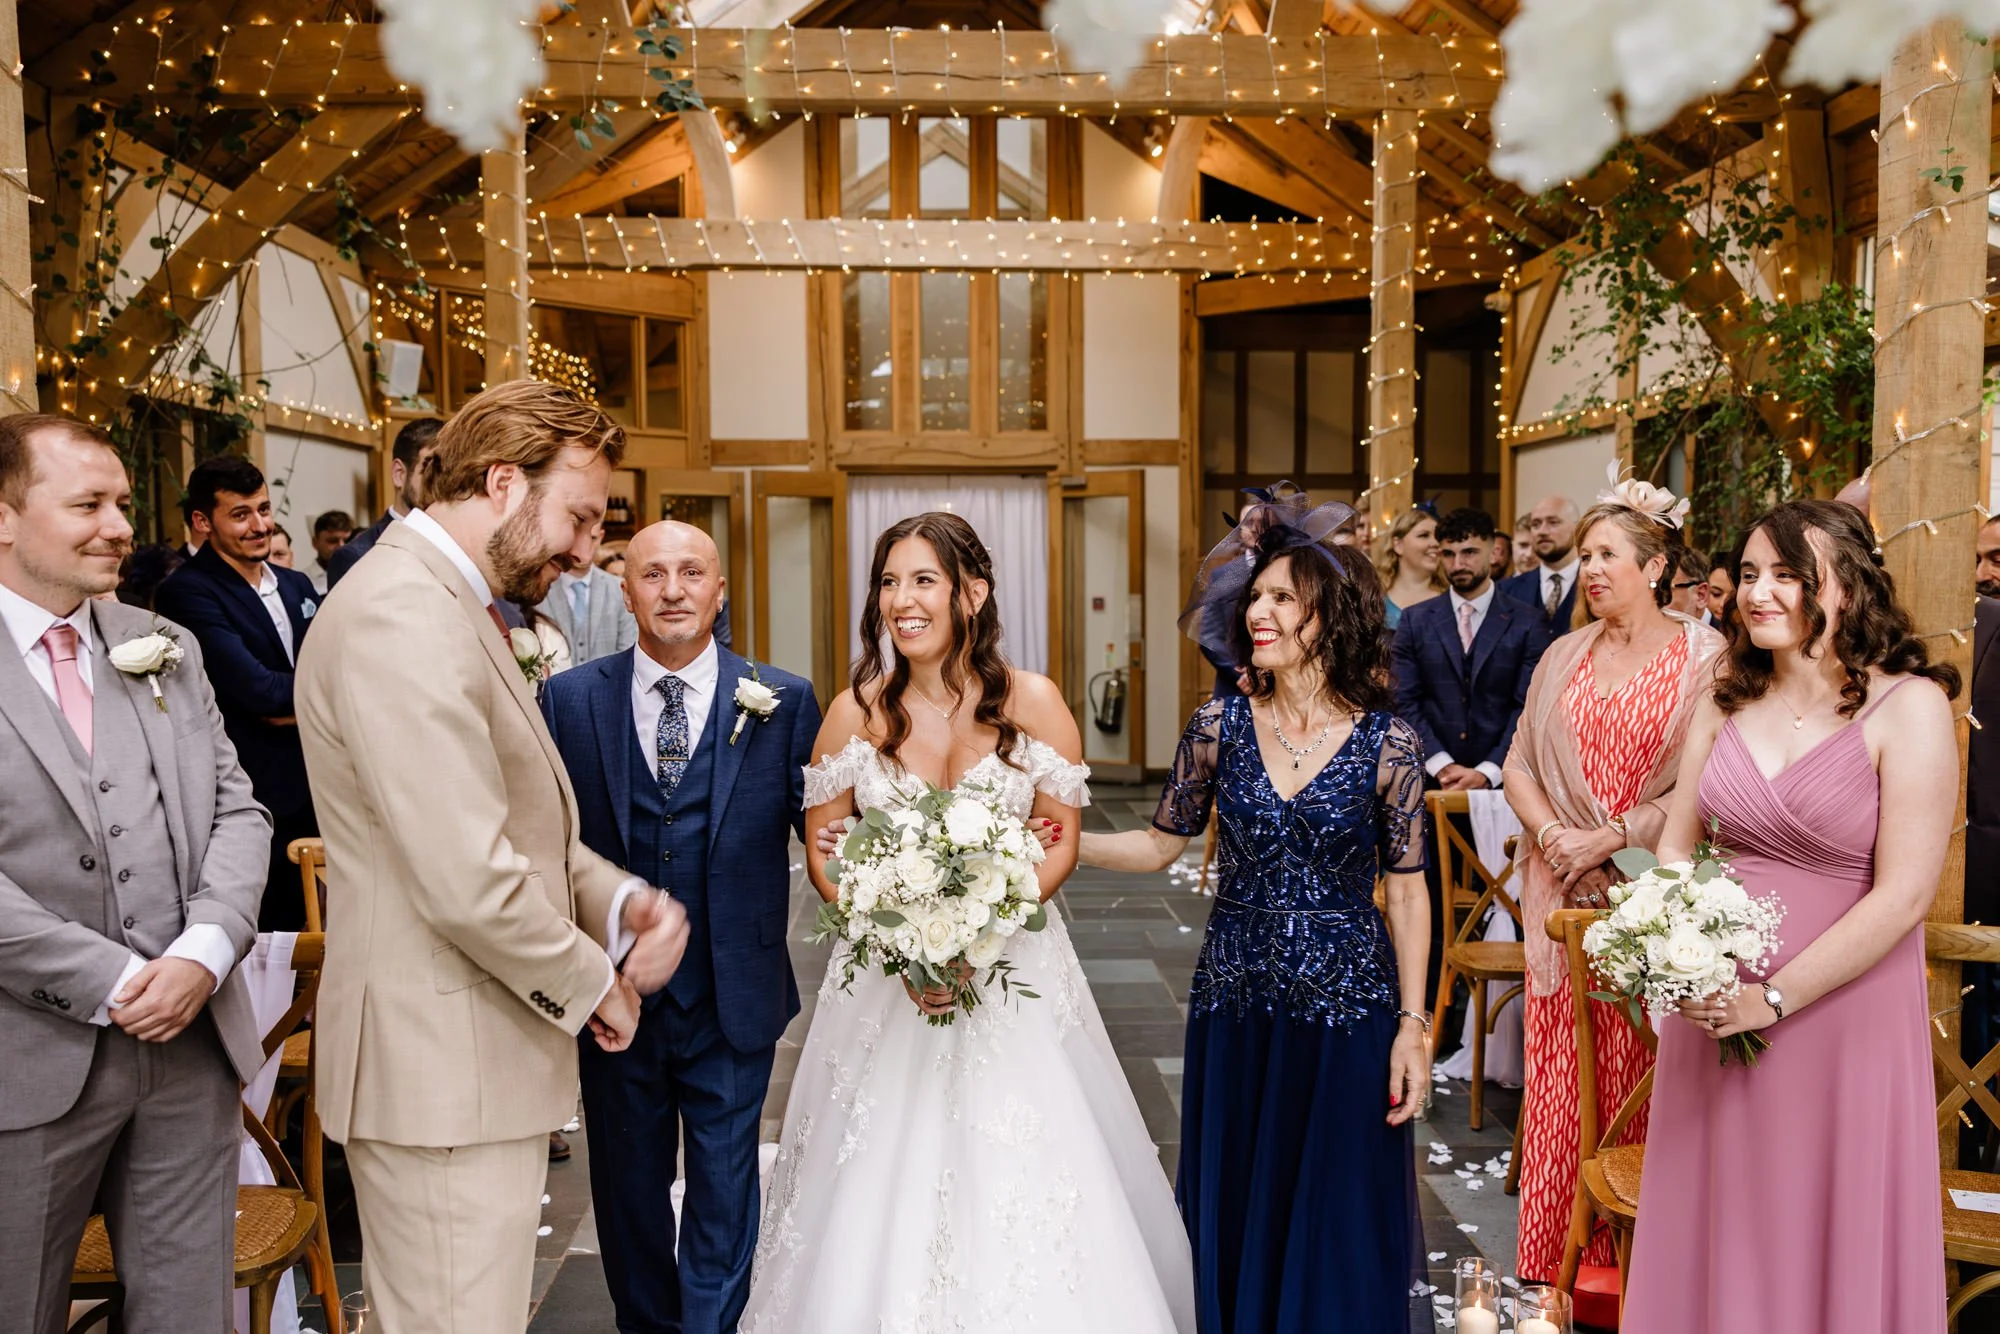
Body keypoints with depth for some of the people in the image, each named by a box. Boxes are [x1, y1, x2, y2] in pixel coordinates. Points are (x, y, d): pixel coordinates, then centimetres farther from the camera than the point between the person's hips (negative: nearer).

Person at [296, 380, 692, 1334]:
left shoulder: (446, 605, 13)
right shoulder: (405, 619, -22)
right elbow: (469, 884, -27)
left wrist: (620, 901, 0)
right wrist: (592, 982, -11)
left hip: (477, 1057, 10)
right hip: (444, 1072, -10)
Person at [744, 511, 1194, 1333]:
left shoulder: (1033, 703, -6)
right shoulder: (855, 712, -3)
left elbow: (1061, 843, -4)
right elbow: (823, 853, 0)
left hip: (1013, 969, -1)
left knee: (1024, 1184, 3)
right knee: (882, 1186, 6)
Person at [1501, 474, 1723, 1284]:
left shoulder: (1703, 658, -4)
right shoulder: (1565, 656, 10)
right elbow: (1520, 763, 10)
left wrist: (1615, 836, -16)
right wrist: (1551, 834, -7)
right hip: (1563, 890, 4)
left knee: (1640, 1072, 2)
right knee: (1559, 1066, 8)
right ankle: (1558, 1251, 21)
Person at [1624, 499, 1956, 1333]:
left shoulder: (1908, 706, -10)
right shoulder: (1725, 702, 5)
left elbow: (1903, 896, -15)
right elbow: (1675, 848, 8)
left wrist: (1773, 998, -17)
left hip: (1840, 1008, -4)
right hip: (1712, 1001, 4)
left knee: (1829, 1232, 11)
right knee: (1716, 1225, 15)